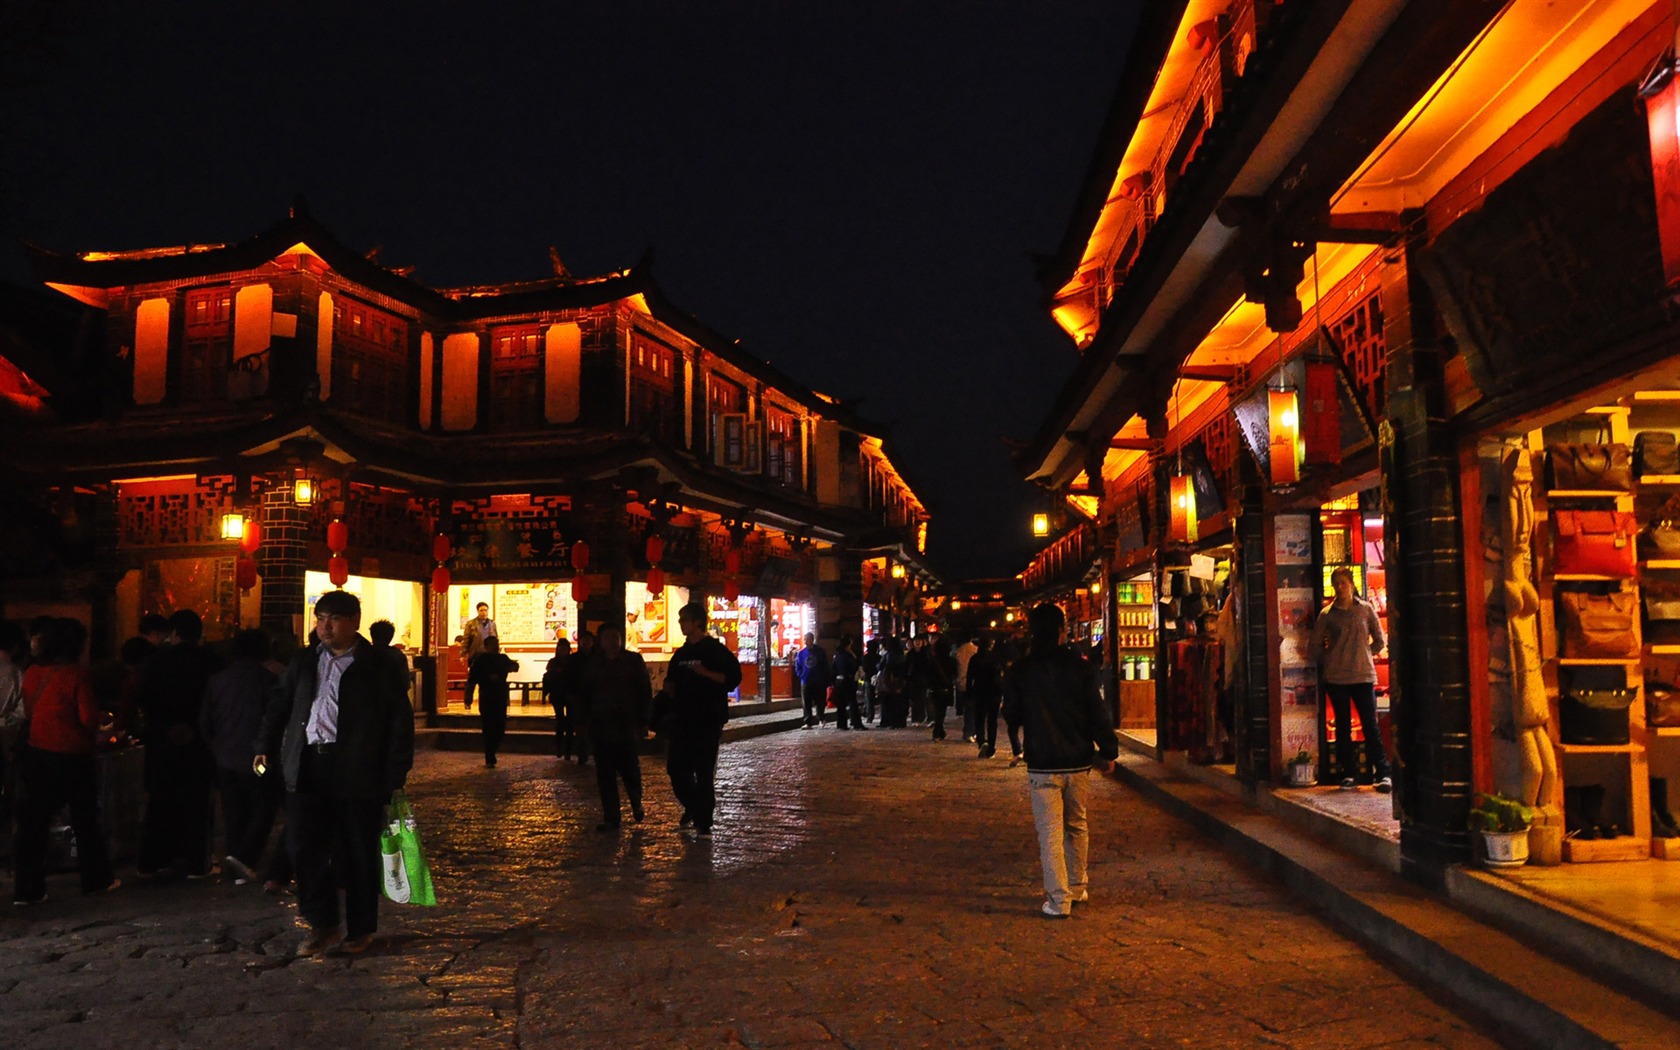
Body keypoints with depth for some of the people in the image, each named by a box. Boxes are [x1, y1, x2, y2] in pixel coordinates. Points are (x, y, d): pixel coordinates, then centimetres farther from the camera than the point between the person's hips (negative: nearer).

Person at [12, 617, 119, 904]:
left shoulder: (32, 673, 0)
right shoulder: (75, 675, -15)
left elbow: (28, 710, 11)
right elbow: (89, 717, -14)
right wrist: (91, 735, 6)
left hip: (36, 751, 4)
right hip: (72, 755, -4)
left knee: (32, 820, 8)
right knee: (84, 819, 11)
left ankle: (27, 888, 8)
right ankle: (96, 878, 22)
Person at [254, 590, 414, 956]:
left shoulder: (377, 668, -1)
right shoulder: (304, 662, 13)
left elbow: (400, 722, -2)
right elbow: (278, 704, 22)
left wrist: (395, 776, -8)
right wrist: (263, 746, 10)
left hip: (357, 774, -4)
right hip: (307, 769, 4)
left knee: (358, 854, 4)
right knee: (305, 850, 2)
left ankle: (360, 929, 20)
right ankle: (322, 924, 18)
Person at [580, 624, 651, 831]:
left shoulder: (634, 661, 2)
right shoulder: (594, 665, 10)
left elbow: (645, 692, 0)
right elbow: (586, 696, 15)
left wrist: (642, 722, -5)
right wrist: (586, 722, 8)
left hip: (628, 727, -3)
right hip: (601, 728, 3)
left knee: (630, 770, -2)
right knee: (605, 774, 2)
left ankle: (636, 804, 27)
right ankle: (611, 819, 8)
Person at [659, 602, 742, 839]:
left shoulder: (716, 650, -6)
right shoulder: (681, 653, 14)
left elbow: (733, 678, -14)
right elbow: (673, 684, 24)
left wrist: (706, 673, -23)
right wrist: (668, 689, 3)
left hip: (708, 721, -6)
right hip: (682, 720, 6)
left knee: (704, 773, -3)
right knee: (675, 768, 6)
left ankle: (704, 823, 5)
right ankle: (692, 807, 30)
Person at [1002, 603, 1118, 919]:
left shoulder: (1019, 671, -6)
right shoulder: (1079, 667, -4)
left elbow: (1011, 715, 3)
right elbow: (1099, 713, -3)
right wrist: (1109, 751, 7)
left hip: (1042, 765, -2)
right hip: (1078, 762, 2)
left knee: (1050, 832, 0)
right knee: (1076, 825, 18)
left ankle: (1059, 900, -2)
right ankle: (1078, 887, 30)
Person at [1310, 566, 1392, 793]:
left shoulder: (1365, 609, 4)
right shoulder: (1327, 614, 4)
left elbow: (1380, 640, 11)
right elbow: (1315, 645, 10)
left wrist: (1366, 655, 5)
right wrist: (1329, 661, 4)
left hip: (1363, 675, -1)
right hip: (1335, 678, 1)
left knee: (1371, 725, -5)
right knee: (1343, 726, 5)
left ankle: (1382, 774, -2)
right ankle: (1348, 774, 11)